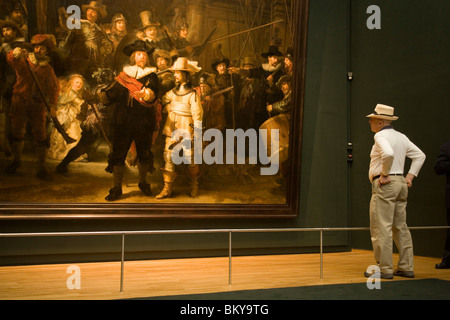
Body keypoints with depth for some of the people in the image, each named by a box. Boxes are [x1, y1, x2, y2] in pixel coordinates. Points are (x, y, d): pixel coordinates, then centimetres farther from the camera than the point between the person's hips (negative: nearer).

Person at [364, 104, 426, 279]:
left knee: (381, 228, -5)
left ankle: (384, 269, -4)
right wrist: (410, 176, 13)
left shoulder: (380, 135, -9)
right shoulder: (401, 137, 16)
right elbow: (420, 155, 18)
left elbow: (388, 154, -28)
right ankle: (406, 267, 14)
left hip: (384, 185, -9)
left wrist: (385, 174, -16)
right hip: (401, 183, 9)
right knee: (400, 227, 12)